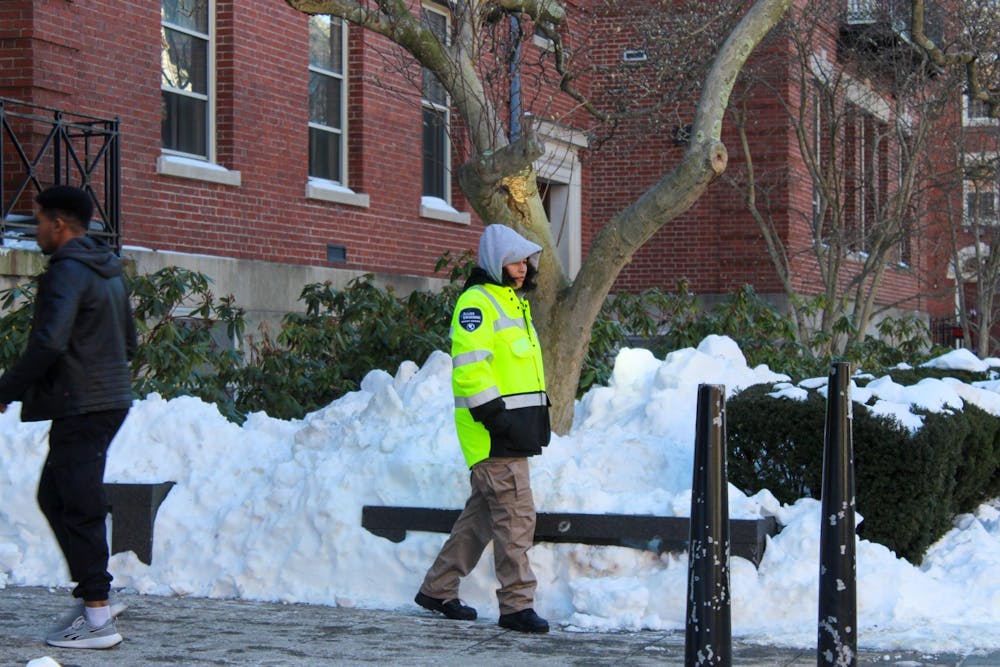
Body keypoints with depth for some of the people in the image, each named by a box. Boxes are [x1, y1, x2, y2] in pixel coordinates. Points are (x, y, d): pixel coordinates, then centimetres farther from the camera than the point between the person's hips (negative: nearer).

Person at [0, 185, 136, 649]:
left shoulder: (66, 272, -15)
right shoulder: (108, 271, 16)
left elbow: (48, 342, -26)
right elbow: (128, 341, 23)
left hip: (79, 408, -10)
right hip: (110, 400, 10)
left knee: (79, 508, -5)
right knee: (54, 497, 18)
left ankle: (97, 618, -3)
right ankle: (94, 595, 19)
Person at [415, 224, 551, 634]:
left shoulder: (513, 302, 23)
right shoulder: (476, 302, -9)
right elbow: (470, 363, -19)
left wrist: (539, 416, 24)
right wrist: (492, 413, -24)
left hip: (515, 428, 10)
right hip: (493, 430, -10)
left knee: (483, 514, 14)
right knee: (515, 515, -11)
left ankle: (438, 589, 23)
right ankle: (516, 604, -7)